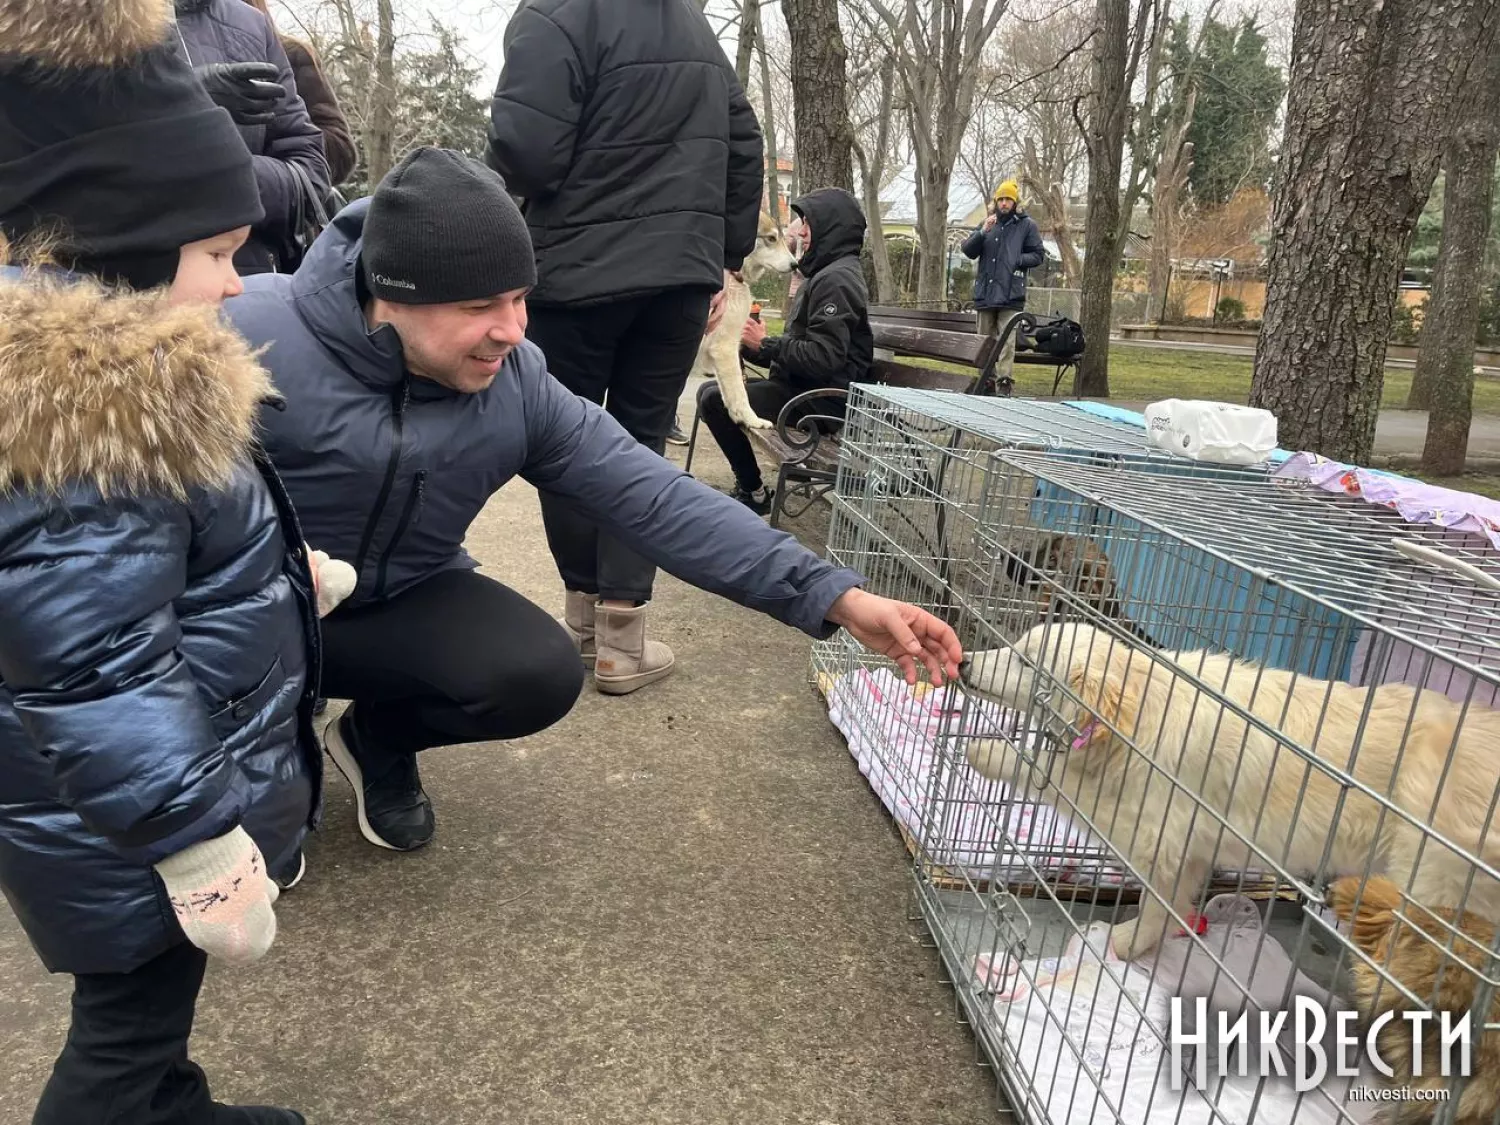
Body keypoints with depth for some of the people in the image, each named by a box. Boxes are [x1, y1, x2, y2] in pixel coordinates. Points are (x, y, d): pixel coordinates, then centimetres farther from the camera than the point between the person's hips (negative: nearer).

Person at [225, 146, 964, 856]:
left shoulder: (517, 386, -15)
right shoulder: (250, 337, -24)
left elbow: (657, 501, -20)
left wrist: (837, 597, -28)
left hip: (404, 602, 2)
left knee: (540, 674, -23)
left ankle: (379, 737, 10)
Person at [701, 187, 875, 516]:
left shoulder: (836, 279, -15)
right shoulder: (826, 274, 19)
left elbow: (825, 358, -26)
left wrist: (766, 344, -14)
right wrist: (753, 345, 3)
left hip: (822, 399, -11)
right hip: (803, 386, 11)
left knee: (715, 400, -21)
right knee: (709, 390, 8)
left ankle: (753, 493, -8)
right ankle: (746, 482, 8)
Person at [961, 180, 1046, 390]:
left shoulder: (1027, 225, 4)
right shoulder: (987, 222, 13)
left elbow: (1038, 255, 5)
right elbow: (968, 251, 6)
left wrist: (1017, 260, -11)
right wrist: (982, 232, -9)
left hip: (1011, 294, -4)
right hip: (985, 292, 4)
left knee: (1006, 341, -12)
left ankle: (1004, 381, -12)